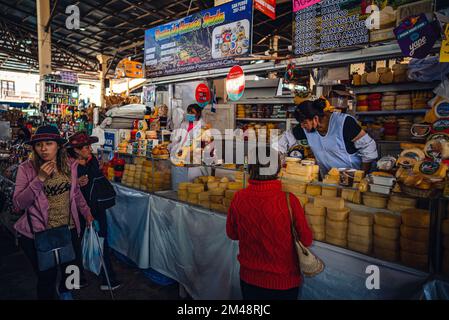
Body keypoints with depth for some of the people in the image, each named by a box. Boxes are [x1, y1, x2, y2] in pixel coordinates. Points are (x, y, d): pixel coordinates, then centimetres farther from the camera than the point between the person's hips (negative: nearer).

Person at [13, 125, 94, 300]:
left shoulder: (70, 165, -2)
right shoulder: (26, 168, -11)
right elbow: (18, 203, -15)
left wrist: (86, 212, 11)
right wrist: (40, 179, -24)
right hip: (38, 233, -3)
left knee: (70, 268, 22)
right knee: (46, 276, 9)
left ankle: (65, 292, 53)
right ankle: (48, 295, 40)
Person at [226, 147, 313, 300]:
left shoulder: (238, 198, -18)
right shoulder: (289, 201, -26)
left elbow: (232, 234, -2)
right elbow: (306, 240, -12)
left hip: (249, 279, 2)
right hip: (283, 281, -2)